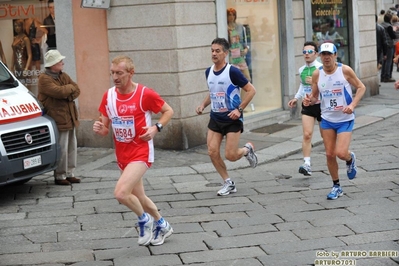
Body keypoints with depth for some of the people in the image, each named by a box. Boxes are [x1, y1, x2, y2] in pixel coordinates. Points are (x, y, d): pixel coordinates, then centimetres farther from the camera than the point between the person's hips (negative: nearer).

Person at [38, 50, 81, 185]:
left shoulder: (63, 76, 15)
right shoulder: (44, 79, -11)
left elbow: (77, 90, 9)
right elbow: (59, 92, -23)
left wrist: (69, 95, -11)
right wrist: (70, 87, -5)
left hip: (70, 117, 8)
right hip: (58, 118, -8)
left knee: (72, 147, 10)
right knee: (62, 149, -8)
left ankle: (69, 174, 19)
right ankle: (60, 176, 1)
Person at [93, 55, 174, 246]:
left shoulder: (145, 94, -14)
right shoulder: (108, 96, 1)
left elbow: (168, 111, 0)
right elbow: (105, 129, 8)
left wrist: (156, 128, -16)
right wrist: (99, 129, -15)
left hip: (141, 152, -6)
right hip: (122, 155, 6)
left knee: (121, 193, -23)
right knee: (139, 198, 17)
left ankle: (144, 220, 5)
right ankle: (162, 225, 41)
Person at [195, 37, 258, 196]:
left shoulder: (232, 72, -16)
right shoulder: (208, 72, 5)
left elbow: (251, 90, -13)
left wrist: (239, 109, -20)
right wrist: (203, 105, 4)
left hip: (232, 119, -6)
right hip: (215, 118, 6)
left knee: (230, 156, -8)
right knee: (212, 152, -4)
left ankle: (247, 149, 27)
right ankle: (228, 184, 13)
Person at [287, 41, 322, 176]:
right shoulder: (301, 70, 7)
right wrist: (296, 98, 16)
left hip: (321, 104, -3)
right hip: (307, 105, 4)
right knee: (307, 134, -12)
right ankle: (307, 164, -15)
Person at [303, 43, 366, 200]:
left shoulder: (345, 70, -11)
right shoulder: (317, 74, -2)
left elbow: (361, 87, -4)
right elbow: (314, 96, 8)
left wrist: (352, 105, -18)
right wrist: (309, 101, -16)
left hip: (345, 119, -3)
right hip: (327, 119, 3)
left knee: (341, 153, -15)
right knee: (329, 154, 4)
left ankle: (351, 159, 23)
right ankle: (336, 186, 21)